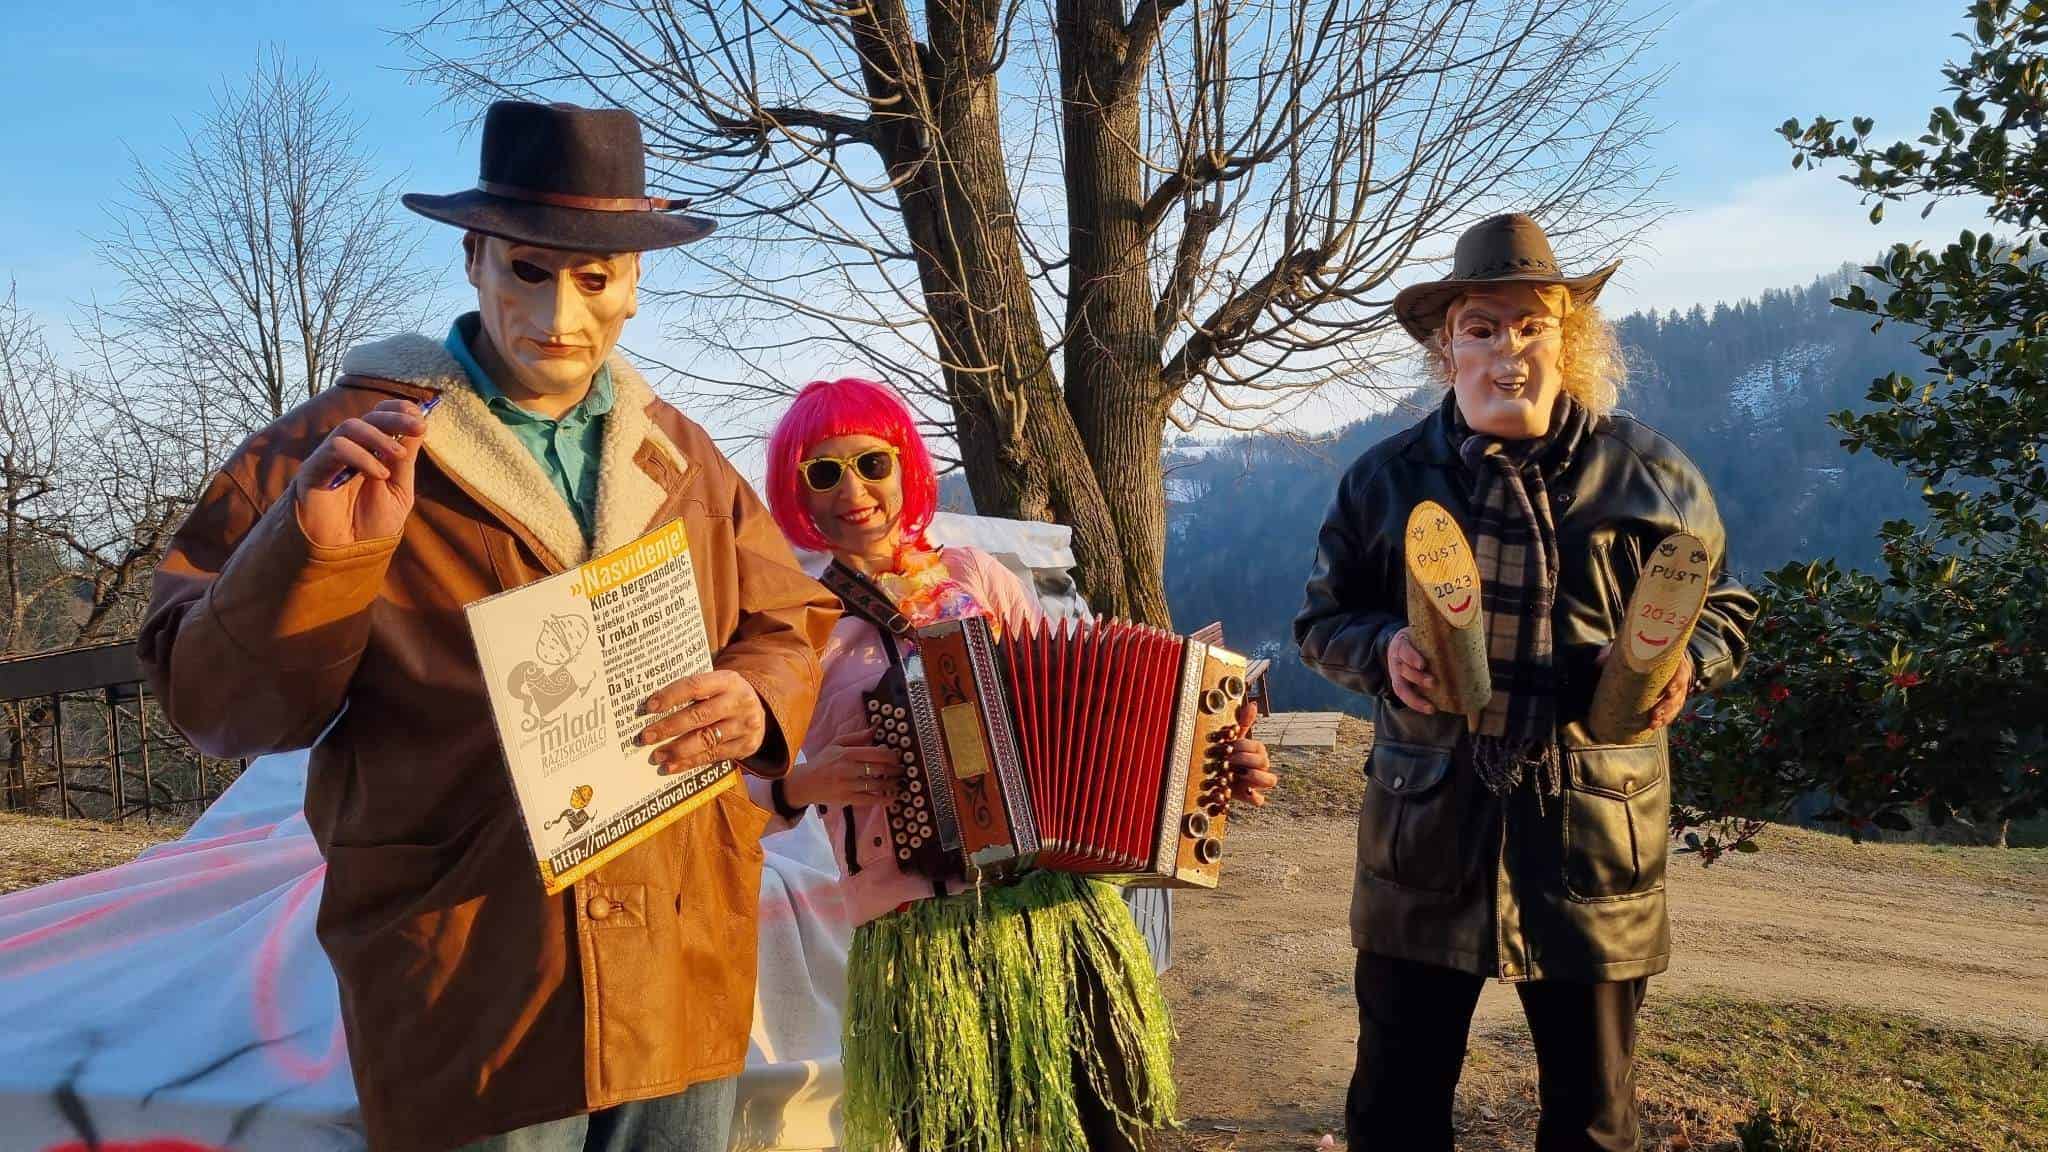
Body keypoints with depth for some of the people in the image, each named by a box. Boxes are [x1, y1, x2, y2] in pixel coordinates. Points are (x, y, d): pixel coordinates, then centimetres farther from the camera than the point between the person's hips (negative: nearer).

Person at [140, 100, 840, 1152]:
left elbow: (793, 623, 14)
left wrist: (758, 701, -9)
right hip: (466, 989, -4)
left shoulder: (682, 456, 10)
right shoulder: (341, 445, -4)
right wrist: (318, 553, -24)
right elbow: (211, 701, -5)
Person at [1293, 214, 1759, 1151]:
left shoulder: (1649, 474, 3)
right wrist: (1383, 649, -12)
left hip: (1593, 836, 0)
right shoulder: (1387, 477, 4)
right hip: (1426, 833, 0)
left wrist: (1687, 659, -10)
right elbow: (1323, 621, 10)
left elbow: (1725, 606, 12)